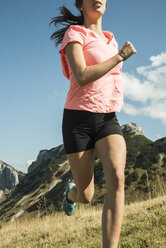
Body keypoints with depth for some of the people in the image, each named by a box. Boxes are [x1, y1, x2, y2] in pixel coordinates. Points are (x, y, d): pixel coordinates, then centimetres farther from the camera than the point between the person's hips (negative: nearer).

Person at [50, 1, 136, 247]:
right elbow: (82, 77, -20)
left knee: (117, 179, -24)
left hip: (108, 120, 4)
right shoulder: (74, 34, -4)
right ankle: (71, 192, 45)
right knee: (85, 197, 6)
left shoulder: (109, 39, 16)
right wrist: (120, 57, -14)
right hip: (79, 120, -4)